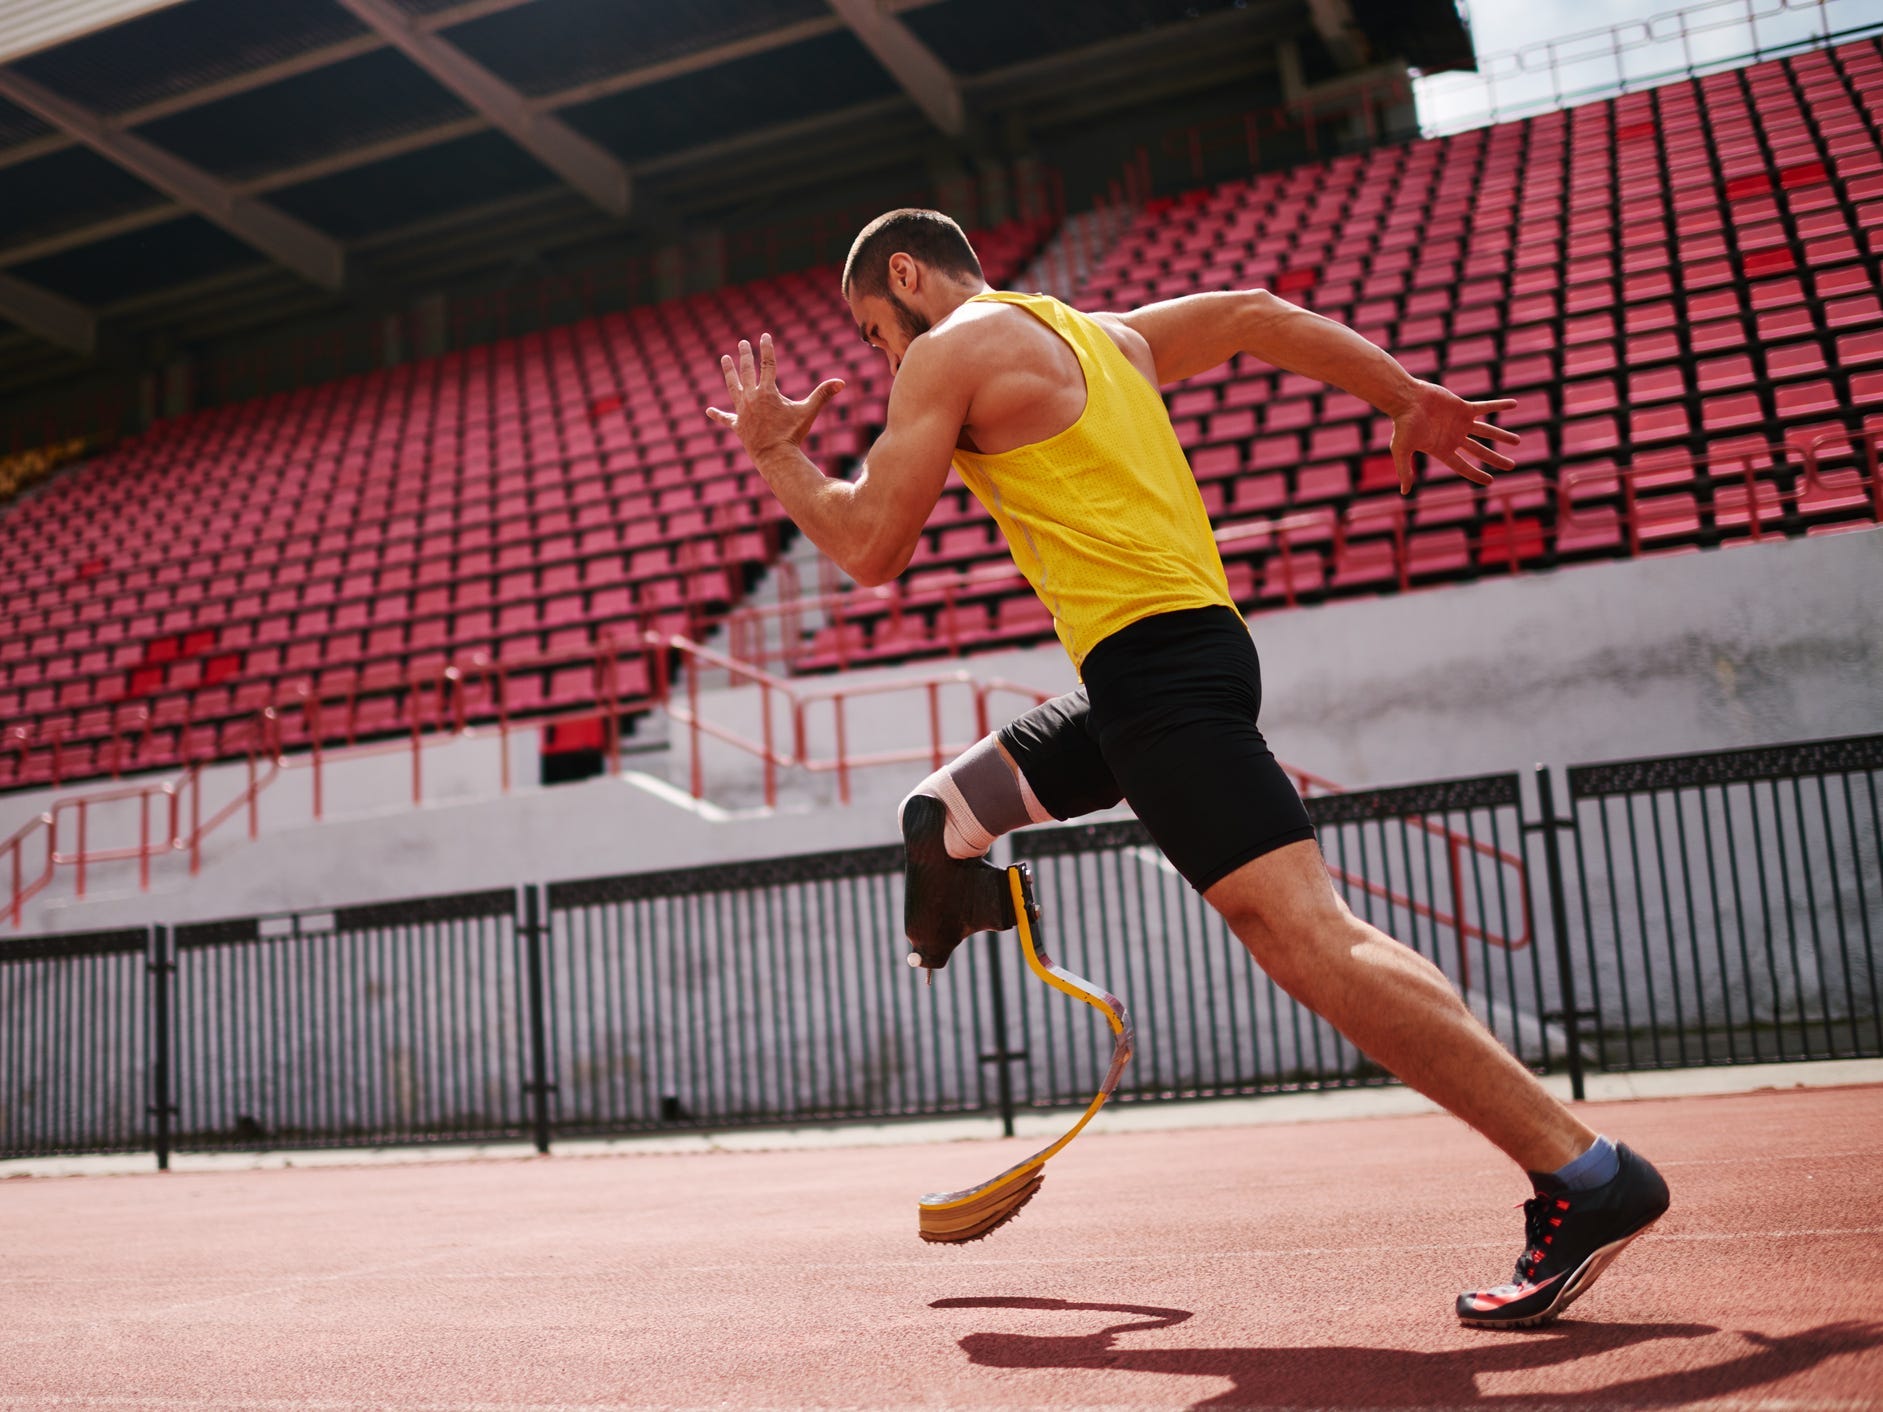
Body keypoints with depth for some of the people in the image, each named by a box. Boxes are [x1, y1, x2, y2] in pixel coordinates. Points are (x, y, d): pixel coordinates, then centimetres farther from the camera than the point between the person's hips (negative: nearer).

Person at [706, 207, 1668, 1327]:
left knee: (1304, 933, -16)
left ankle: (1587, 1174, -17)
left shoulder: (954, 347, -1)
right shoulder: (1102, 333, 24)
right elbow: (1258, 316, 28)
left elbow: (871, 548, -2)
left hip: (1152, 657, -10)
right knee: (943, 819, 22)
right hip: (1189, 640, 10)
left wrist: (774, 453, 14)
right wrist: (1410, 397, 27)